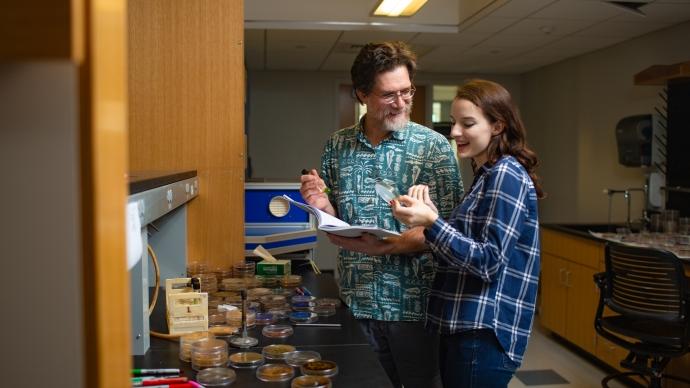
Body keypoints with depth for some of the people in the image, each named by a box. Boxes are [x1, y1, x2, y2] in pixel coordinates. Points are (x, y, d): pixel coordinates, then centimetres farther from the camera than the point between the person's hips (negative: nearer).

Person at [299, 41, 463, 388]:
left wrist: (385, 246, -26)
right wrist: (322, 205, -11)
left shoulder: (434, 147, -7)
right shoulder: (337, 146, 4)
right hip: (357, 299, 3)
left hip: (411, 302, -3)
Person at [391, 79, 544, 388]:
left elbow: (489, 262, -19)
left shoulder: (507, 175, -14)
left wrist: (431, 222, -24)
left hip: (484, 333, -9)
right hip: (462, 326, 9)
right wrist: (429, 212, 0)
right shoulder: (486, 175, 15)